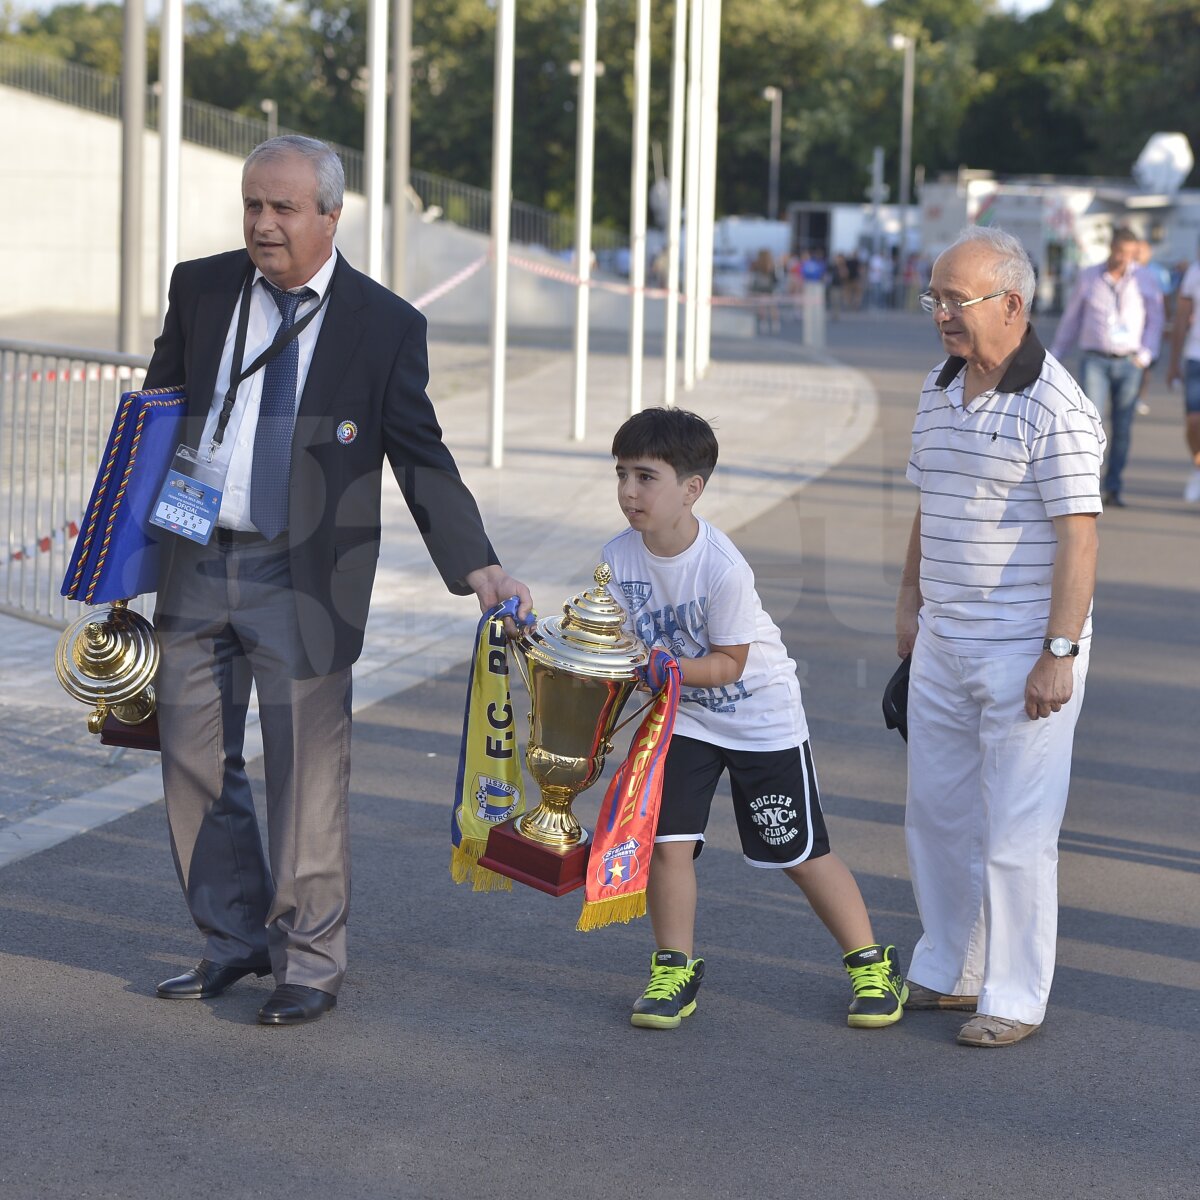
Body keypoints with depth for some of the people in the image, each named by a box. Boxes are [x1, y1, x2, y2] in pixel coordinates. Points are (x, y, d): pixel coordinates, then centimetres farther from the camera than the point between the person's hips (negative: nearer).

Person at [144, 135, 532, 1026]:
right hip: (197, 561, 4)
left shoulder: (385, 325, -5)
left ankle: (310, 964, 13)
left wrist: (477, 564, -15)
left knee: (306, 770, -1)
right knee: (194, 757, 10)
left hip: (302, 576, -4)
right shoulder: (200, 289, 5)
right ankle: (234, 940, 27)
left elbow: (422, 458, -3)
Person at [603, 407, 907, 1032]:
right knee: (666, 840, -7)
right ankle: (675, 971, 11)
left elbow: (727, 664, -21)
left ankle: (871, 963, 20)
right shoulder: (617, 557, -13)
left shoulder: (724, 569, -29)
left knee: (800, 853, 3)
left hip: (761, 716, -4)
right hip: (681, 716, 4)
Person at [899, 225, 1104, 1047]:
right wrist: (911, 601, 20)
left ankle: (1015, 998, 9)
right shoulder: (940, 391, 9)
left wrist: (1058, 655, -21)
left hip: (1025, 653, -8)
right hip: (943, 645, 8)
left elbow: (1078, 539, -18)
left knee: (1016, 832, -1)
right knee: (936, 815, 14)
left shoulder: (1056, 410, -16)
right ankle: (947, 974, 28)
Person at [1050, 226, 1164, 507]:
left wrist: (1145, 355, -4)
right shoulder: (1088, 278, 4)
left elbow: (1155, 322, 9)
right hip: (1095, 360, -1)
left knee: (1122, 428, 2)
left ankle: (1113, 488, 11)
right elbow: (1071, 320, 12)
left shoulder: (1144, 281, 2)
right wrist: (1054, 357, 13)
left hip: (1129, 364, 1)